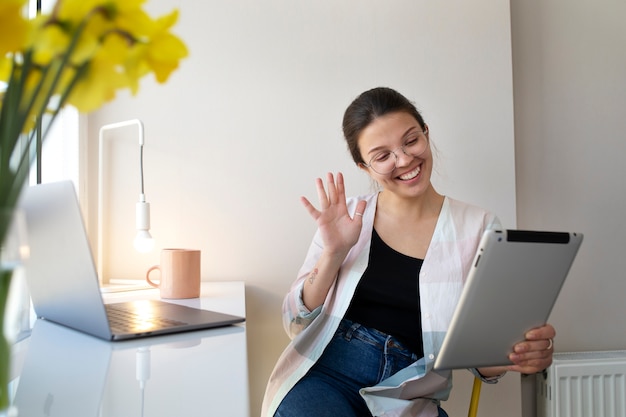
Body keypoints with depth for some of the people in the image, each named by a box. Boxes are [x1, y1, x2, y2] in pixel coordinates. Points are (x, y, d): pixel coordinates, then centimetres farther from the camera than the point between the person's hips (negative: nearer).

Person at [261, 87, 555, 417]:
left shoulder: (479, 228, -1)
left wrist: (515, 355, -20)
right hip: (323, 377, 1)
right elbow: (296, 324, 1)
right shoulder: (345, 217, 2)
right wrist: (334, 253, -14)